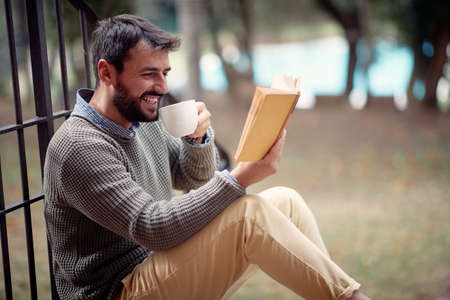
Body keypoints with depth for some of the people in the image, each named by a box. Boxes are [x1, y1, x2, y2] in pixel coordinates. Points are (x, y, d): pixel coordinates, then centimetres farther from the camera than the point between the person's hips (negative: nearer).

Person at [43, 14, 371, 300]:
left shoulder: (144, 122, 7)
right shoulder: (80, 148, -21)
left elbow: (194, 181, 18)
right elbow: (151, 228, -27)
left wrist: (199, 137, -5)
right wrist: (239, 178, -30)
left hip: (165, 266, 9)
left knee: (284, 200, -1)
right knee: (247, 213, -26)